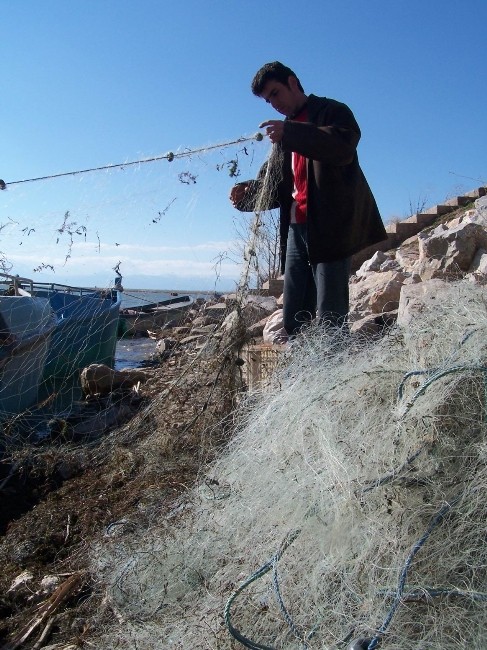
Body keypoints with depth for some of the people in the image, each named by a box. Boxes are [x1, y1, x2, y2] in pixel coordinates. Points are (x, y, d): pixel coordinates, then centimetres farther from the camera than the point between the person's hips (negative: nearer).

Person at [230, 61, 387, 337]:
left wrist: (290, 133, -25)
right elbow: (274, 183, 25)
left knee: (330, 319, -9)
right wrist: (247, 193, 4)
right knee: (294, 320, 5)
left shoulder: (332, 111, 5)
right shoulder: (288, 132, 27)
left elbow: (344, 146, -17)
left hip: (330, 228, -7)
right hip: (296, 229, 7)